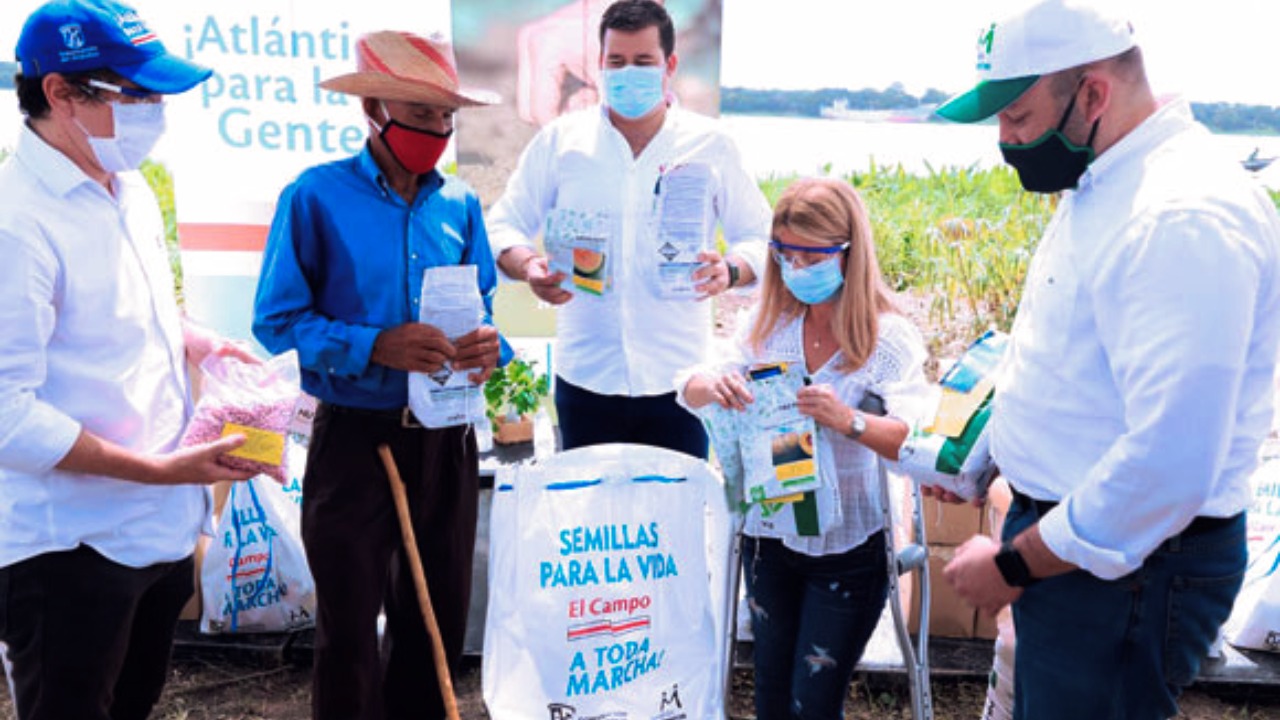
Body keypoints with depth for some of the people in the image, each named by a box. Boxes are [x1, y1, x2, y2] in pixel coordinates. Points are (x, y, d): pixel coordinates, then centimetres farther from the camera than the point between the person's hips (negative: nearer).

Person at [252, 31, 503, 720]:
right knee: (350, 627, 10)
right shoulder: (315, 198, -8)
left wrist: (489, 345, -13)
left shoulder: (460, 205, 5)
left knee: (441, 617, 16)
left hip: (446, 437, 4)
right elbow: (277, 319, -9)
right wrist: (375, 347, -23)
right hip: (355, 436, -4)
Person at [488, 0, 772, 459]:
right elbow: (504, 226, 7)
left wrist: (731, 271, -16)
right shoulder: (559, 140, 4)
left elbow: (761, 236, 6)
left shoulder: (710, 145, 3)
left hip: (679, 380, 0)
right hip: (585, 379, 1)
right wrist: (527, 266, -15)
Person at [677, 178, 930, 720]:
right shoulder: (768, 324, -1)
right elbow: (690, 392, 1)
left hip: (846, 548, -4)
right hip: (769, 536, 4)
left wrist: (850, 421, -44)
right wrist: (711, 386, -23)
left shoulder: (887, 337, -14)